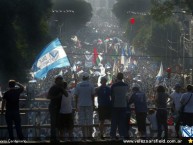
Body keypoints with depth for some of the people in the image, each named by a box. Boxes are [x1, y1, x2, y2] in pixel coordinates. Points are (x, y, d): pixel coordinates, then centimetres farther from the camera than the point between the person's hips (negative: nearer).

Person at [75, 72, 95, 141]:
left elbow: (76, 96, 1)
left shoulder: (78, 85, 1)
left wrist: (76, 106, 7)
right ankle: (90, 135, 9)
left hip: (81, 105, 0)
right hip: (89, 104, 0)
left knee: (82, 121, 2)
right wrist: (93, 105, 6)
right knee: (89, 121, 7)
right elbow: (93, 96, -2)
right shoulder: (91, 85, -1)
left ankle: (84, 136, -2)